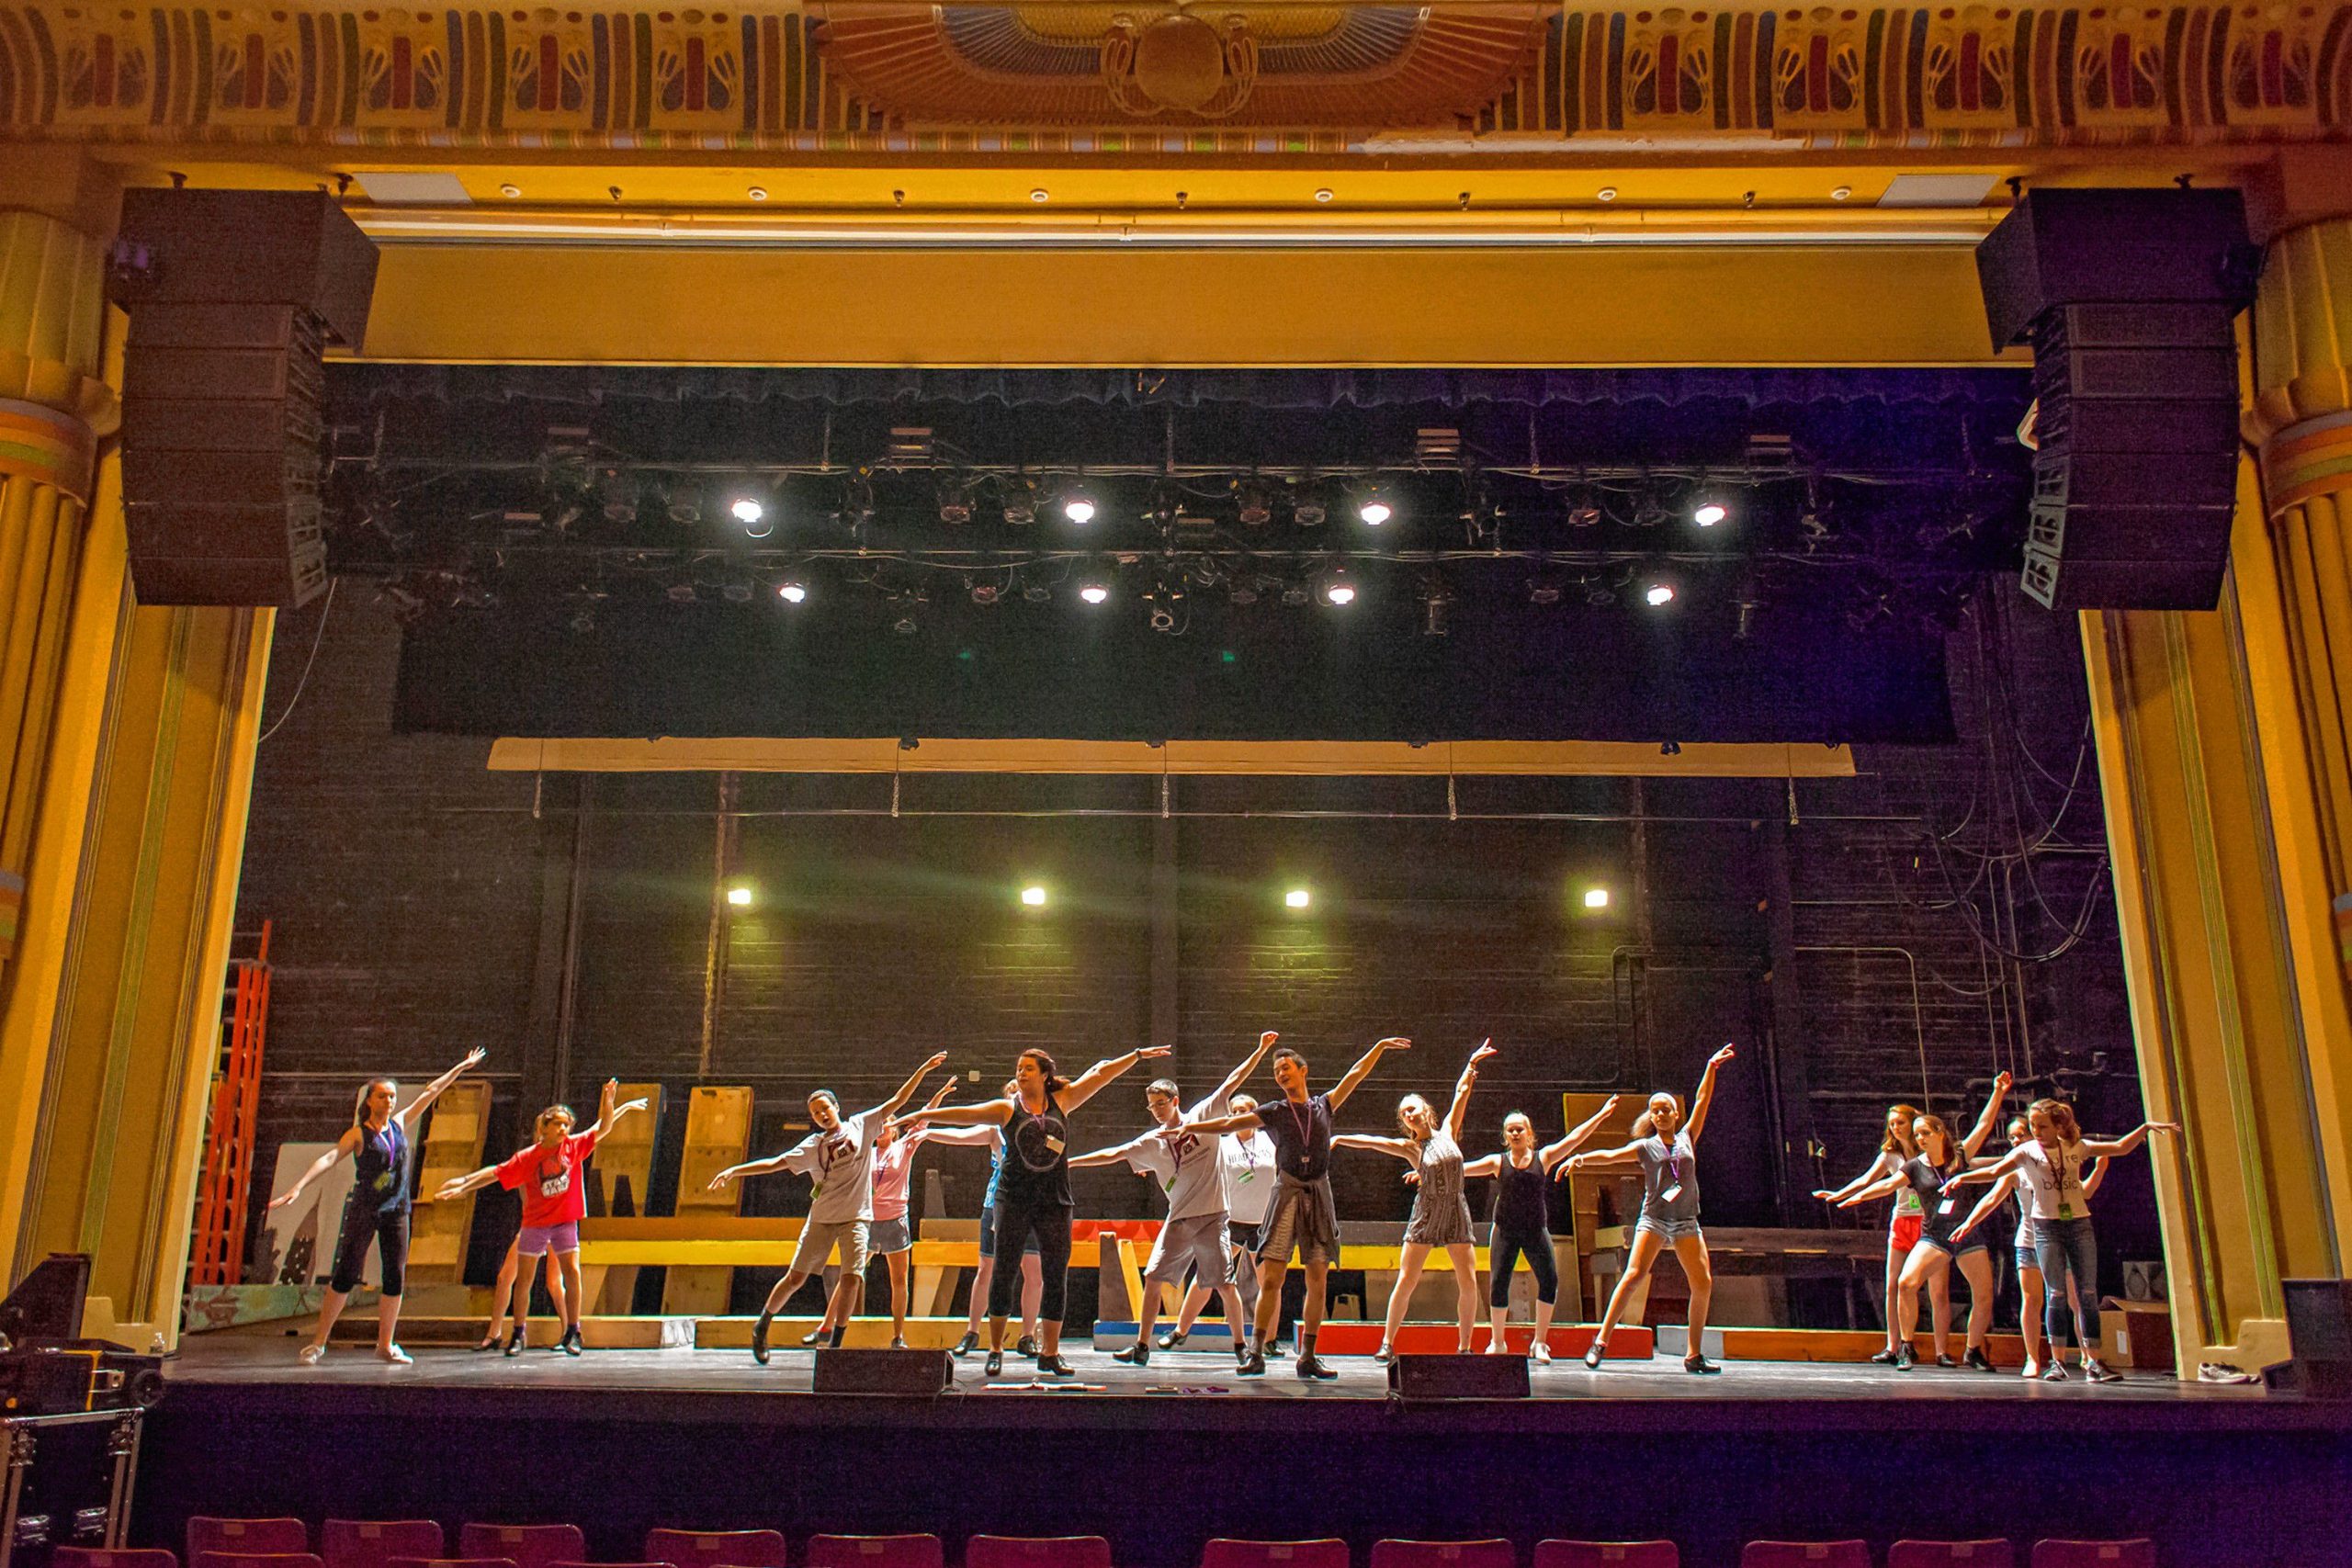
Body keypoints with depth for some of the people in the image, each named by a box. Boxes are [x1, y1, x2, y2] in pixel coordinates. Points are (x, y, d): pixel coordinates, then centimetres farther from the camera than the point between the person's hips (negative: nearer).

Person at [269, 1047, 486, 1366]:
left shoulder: (399, 1124, 9)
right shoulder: (357, 1134, -4)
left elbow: (430, 1093, 16)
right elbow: (330, 1158, -19)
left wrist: (461, 1067, 22)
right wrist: (298, 1186, -33)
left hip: (396, 1212, 4)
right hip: (363, 1211, -4)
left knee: (395, 1279, 4)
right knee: (345, 1276, -3)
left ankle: (386, 1345, 13)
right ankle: (318, 1343, 8)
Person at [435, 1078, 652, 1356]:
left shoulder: (574, 1146, -3)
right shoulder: (526, 1158, -6)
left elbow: (603, 1127, -2)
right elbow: (495, 1173, -3)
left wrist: (611, 1102, -15)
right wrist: (463, 1186, -5)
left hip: (565, 1221, 0)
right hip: (534, 1223, 0)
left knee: (571, 1273, -9)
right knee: (524, 1278, 5)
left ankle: (572, 1333, -1)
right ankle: (518, 1335, 18)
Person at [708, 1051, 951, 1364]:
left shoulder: (861, 1126, 5)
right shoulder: (813, 1146, 6)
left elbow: (897, 1101, 5)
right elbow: (777, 1162, 5)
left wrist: (923, 1070, 1)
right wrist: (734, 1170, -2)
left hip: (855, 1218, 0)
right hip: (822, 1218, 1)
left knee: (852, 1277, -13)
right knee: (796, 1277, 2)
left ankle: (835, 1345, -1)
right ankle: (761, 1328, 24)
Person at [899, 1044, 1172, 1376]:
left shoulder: (1062, 1102, 7)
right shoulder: (1006, 1109, 3)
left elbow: (1100, 1074, 11)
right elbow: (967, 1114, -6)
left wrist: (1138, 1055, 13)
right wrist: (926, 1115, -15)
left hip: (1054, 1202, 2)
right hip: (1014, 1199, -2)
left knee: (1056, 1275, 3)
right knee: (1003, 1273, 0)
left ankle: (1049, 1352, 13)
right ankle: (995, 1350, 11)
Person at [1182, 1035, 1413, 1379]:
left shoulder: (1324, 1105, 14)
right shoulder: (1273, 1113, 9)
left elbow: (1355, 1075, 21)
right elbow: (1228, 1124, 10)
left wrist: (1380, 1047, 24)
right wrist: (1186, 1128, 7)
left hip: (1319, 1195, 2)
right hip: (1287, 1193, -2)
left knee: (1318, 1280, 0)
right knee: (1271, 1278, -10)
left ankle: (1308, 1358, 6)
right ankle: (1256, 1354, -7)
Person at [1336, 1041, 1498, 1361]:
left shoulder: (1447, 1132, 6)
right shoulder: (1409, 1148, 1)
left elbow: (1461, 1093, 7)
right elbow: (1370, 1141, -8)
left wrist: (1472, 1064, 7)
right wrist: (1339, 1139, -18)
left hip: (1456, 1212, 2)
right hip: (1425, 1213, -2)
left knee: (1469, 1282, -2)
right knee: (1405, 1281, -5)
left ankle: (1464, 1347, 9)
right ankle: (1388, 1344, 2)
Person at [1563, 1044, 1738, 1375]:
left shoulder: (1687, 1138, 12)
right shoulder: (1645, 1146, 6)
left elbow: (1702, 1101, 13)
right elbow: (1610, 1155, -4)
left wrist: (1712, 1067, 11)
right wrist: (1581, 1158, -20)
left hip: (1686, 1222, 3)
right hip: (1653, 1219, -3)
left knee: (1703, 1283, -4)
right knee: (1634, 1275, -17)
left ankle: (1695, 1355, 7)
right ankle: (1600, 1342, -17)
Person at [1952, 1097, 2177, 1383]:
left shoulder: (2077, 1147, 6)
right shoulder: (2027, 1152, 0)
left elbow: (2120, 1147, 10)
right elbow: (1995, 1171, -10)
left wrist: (2145, 1127, 1)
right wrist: (1964, 1177, -23)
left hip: (2079, 1223, 2)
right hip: (2046, 1226, -2)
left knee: (2087, 1293, 0)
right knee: (2056, 1294, -5)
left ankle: (2094, 1361, 5)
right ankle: (2058, 1361, -1)